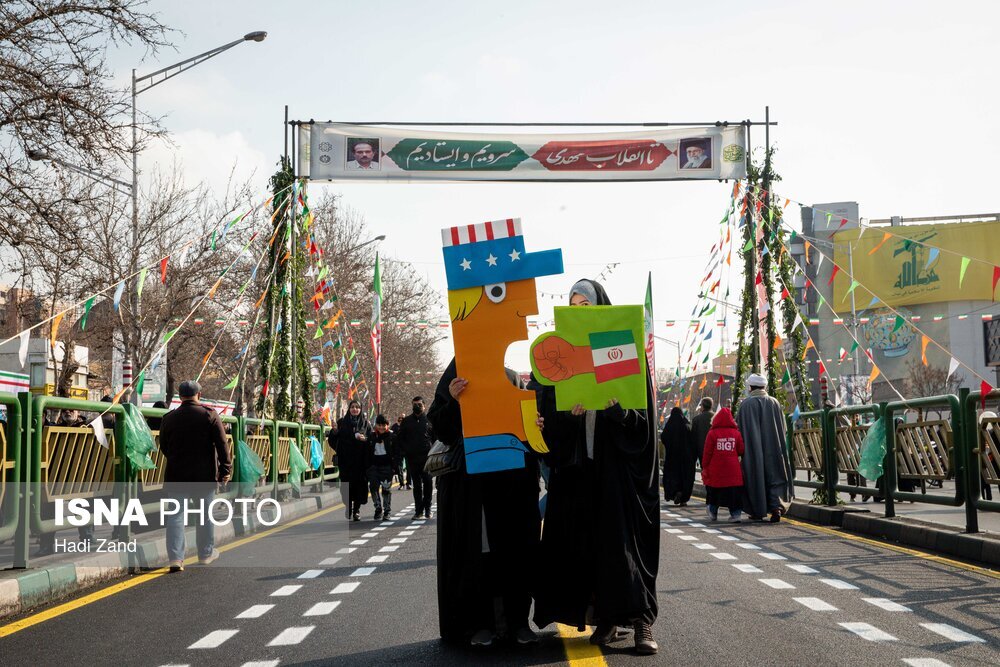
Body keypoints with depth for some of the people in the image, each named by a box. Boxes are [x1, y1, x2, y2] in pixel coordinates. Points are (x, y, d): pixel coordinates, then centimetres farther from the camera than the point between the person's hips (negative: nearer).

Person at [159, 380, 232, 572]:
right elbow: (222, 445, -8)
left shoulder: (168, 418, 1)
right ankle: (206, 553, 24)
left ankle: (176, 558, -9)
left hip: (176, 476, 1)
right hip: (204, 476, -1)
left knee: (175, 516, 1)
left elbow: (163, 447, 11)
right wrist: (226, 469, -2)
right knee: (206, 514, 14)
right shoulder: (209, 415, -6)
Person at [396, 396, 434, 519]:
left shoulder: (429, 420, 8)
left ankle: (427, 509, 5)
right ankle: (418, 510, 9)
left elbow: (435, 438, 8)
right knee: (416, 485, 6)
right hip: (412, 458, 2)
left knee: (427, 483, -6)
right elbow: (401, 438, 13)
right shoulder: (406, 421, 12)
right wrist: (405, 451, 0)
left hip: (427, 457, -2)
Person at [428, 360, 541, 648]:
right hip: (471, 481, -3)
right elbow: (440, 429, -3)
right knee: (477, 549, -1)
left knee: (518, 548, 3)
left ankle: (518, 618, 11)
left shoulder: (511, 379, 12)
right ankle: (479, 621, 6)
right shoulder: (456, 380, 4)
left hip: (515, 478, 3)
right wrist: (452, 402, -20)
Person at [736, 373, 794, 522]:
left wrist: (741, 447, 3)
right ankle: (776, 506, -12)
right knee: (774, 475, 8)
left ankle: (757, 512, 14)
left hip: (752, 448, -2)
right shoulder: (774, 403, 3)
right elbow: (782, 427, 8)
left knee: (755, 476, 8)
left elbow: (738, 426, -6)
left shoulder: (746, 404, -8)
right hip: (773, 448, 2)